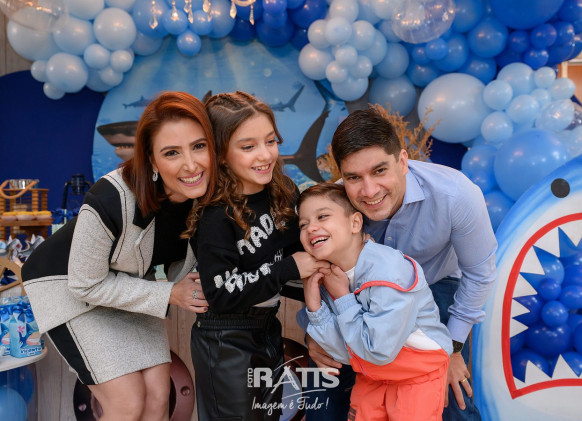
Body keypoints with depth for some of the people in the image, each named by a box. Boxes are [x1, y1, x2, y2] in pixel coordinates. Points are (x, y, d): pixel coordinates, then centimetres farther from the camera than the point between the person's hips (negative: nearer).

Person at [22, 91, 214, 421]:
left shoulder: (205, 194, -20)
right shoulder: (111, 202, -36)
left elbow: (182, 259, -2)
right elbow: (86, 285, -22)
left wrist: (193, 288, -24)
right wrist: (169, 295, -25)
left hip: (131, 283, 5)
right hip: (68, 285, -5)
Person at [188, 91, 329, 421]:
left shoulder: (285, 192, -3)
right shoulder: (216, 215, -22)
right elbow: (221, 293, -23)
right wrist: (289, 268, -23)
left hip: (269, 329, 7)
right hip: (224, 341, -6)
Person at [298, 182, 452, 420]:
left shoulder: (387, 271, -32)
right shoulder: (328, 277, -11)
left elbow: (380, 351, -30)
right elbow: (346, 354, -10)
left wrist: (342, 298, -26)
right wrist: (315, 308, -22)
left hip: (419, 375, -6)